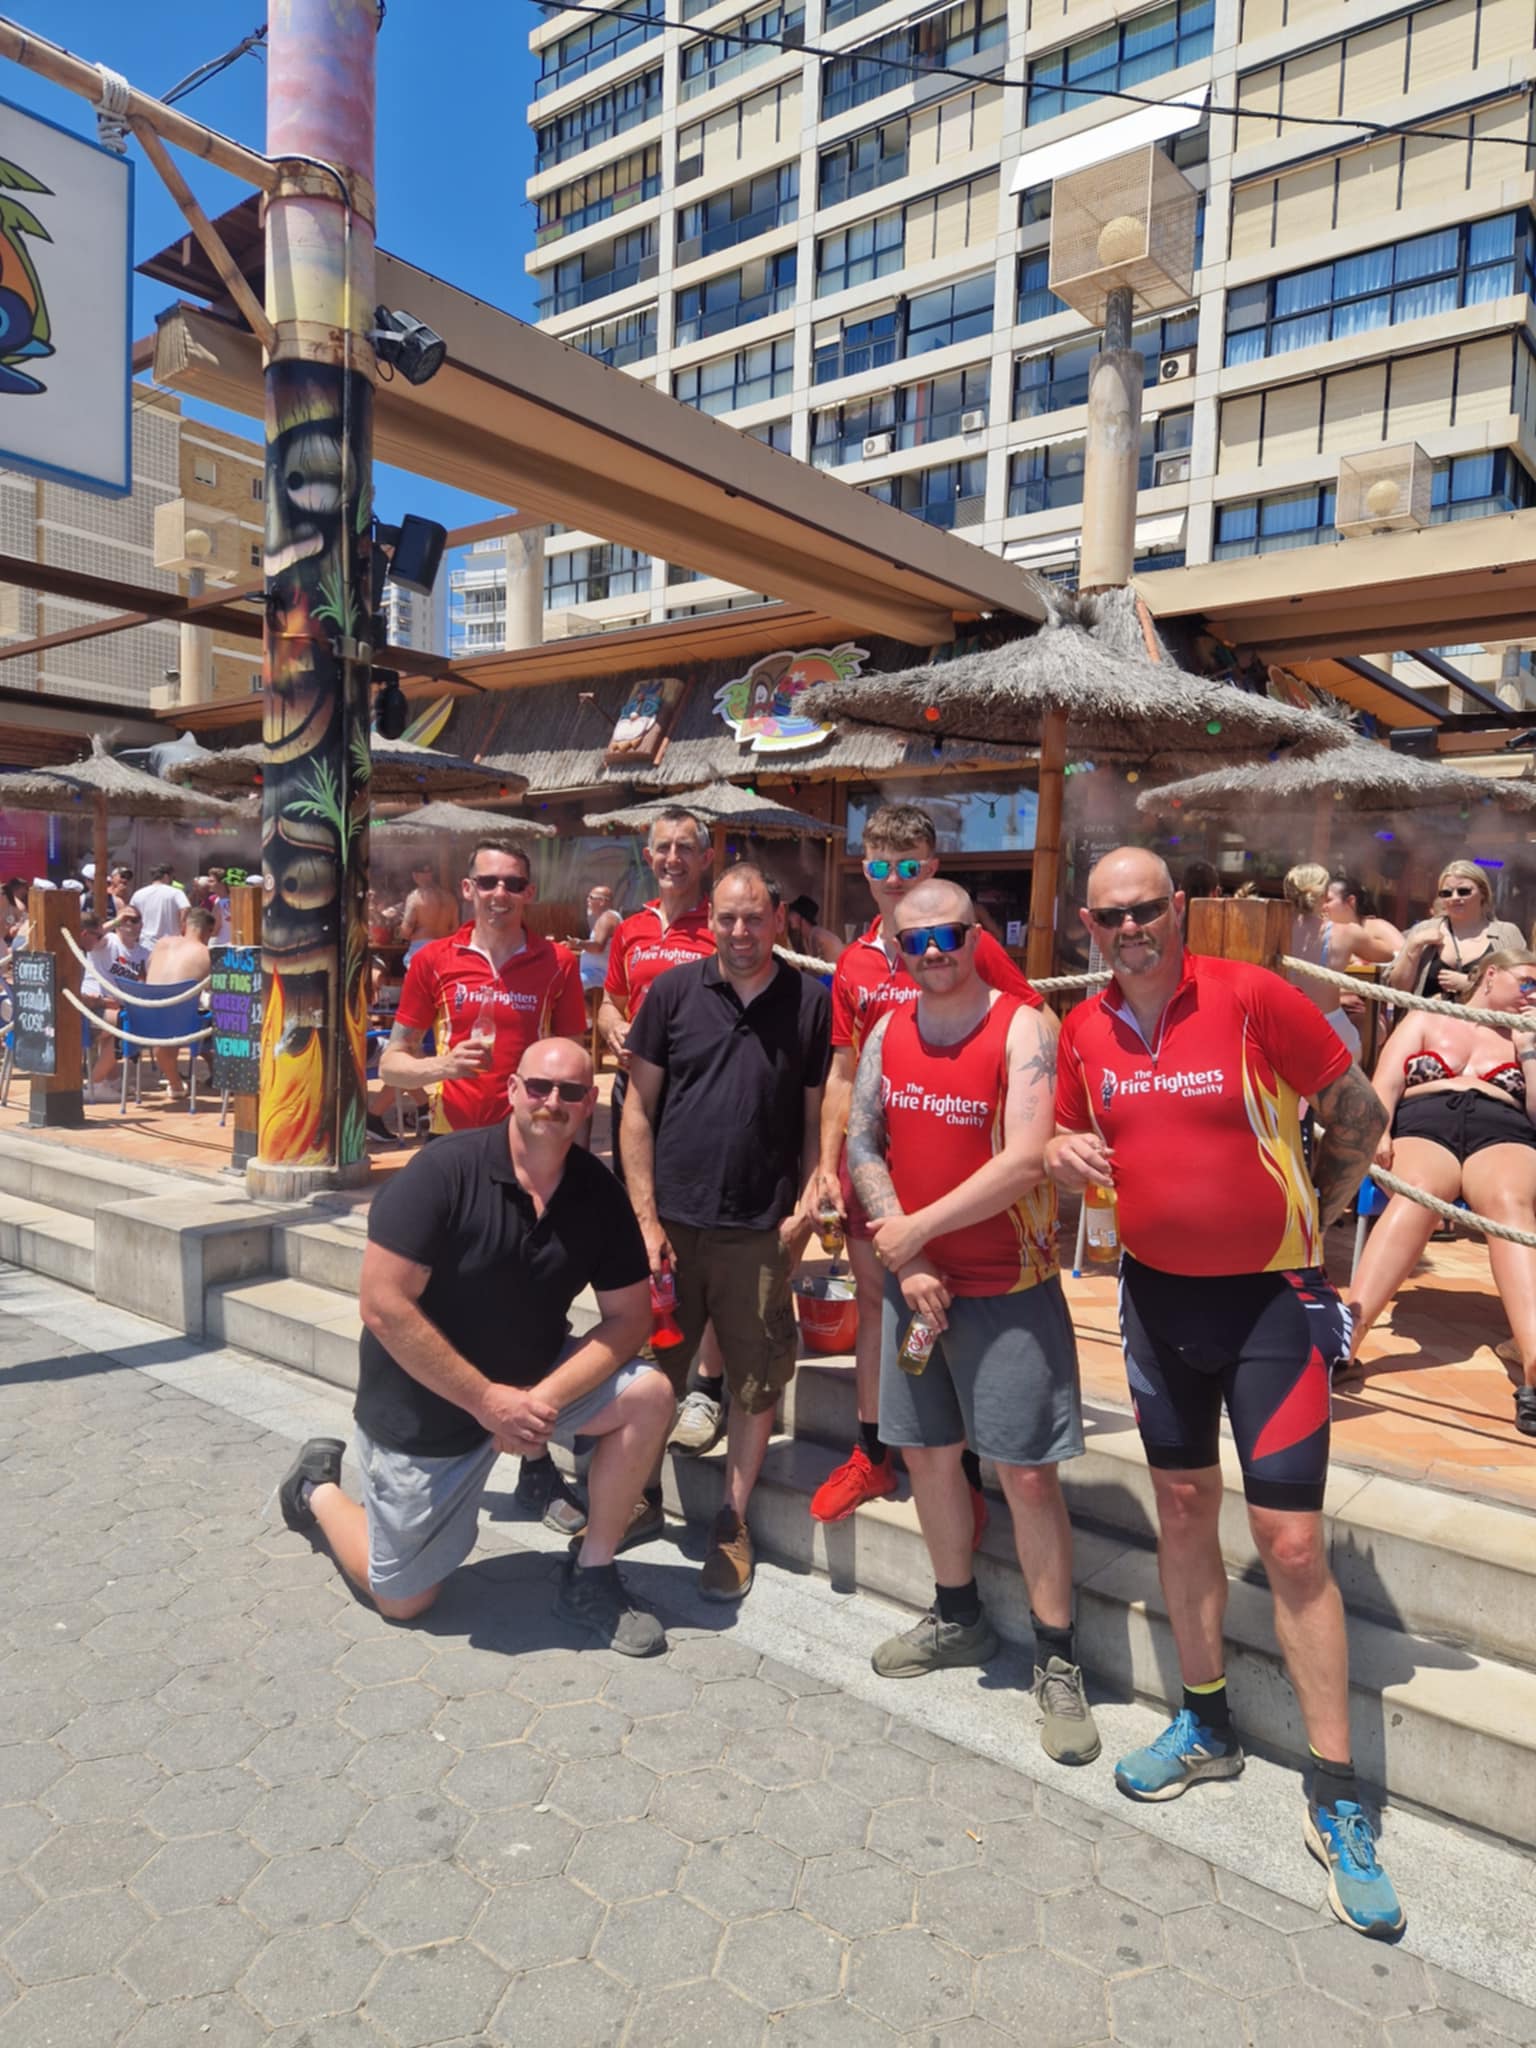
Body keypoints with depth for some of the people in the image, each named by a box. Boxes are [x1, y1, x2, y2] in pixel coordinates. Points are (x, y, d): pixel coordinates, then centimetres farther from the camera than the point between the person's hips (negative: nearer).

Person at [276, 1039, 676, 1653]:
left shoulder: (599, 1191, -11)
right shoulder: (445, 1170, -24)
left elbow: (628, 1316, -9)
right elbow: (383, 1305, -26)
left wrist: (547, 1397, -24)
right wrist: (488, 1401, -25)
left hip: (535, 1384, 4)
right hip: (422, 1407, -4)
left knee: (649, 1396, -19)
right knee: (403, 1598, 8)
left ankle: (590, 1577, 0)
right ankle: (317, 1488, 36)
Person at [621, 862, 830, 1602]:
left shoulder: (810, 1003, 1)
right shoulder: (673, 992, 1)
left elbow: (817, 1118, 6)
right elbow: (638, 1109, 1)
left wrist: (807, 1205, -6)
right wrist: (645, 1218, -4)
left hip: (762, 1231, 0)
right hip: (673, 1220, 0)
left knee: (756, 1383, 8)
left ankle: (732, 1522, 26)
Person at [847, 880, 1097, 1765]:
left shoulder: (1024, 1028, -14)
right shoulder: (889, 1033, 3)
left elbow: (1023, 1161, -23)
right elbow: (862, 1144, 3)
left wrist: (914, 1229, -16)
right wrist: (904, 1261, -7)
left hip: (1008, 1286, -5)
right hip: (915, 1278, 6)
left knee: (1029, 1473, 0)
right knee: (928, 1451, 16)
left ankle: (1059, 1660, 19)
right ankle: (959, 1617, 38)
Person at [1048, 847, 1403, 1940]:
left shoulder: (1252, 996, -16)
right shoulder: (1085, 1029, -1)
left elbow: (1361, 1114, -6)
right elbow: (1072, 1139, 12)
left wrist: (1303, 1219, -1)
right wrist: (1063, 1155, -10)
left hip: (1269, 1296, -4)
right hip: (1157, 1291, 5)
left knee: (1292, 1541, -2)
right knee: (1183, 1507, 15)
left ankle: (1339, 1798, 15)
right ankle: (1208, 1726, 35)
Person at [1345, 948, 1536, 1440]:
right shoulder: (1425, 1019, 25)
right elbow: (1385, 1087, 10)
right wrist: (1377, 1134, -10)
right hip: (1423, 1124, -1)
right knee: (1417, 1193, -38)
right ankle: (1345, 1334, -57)